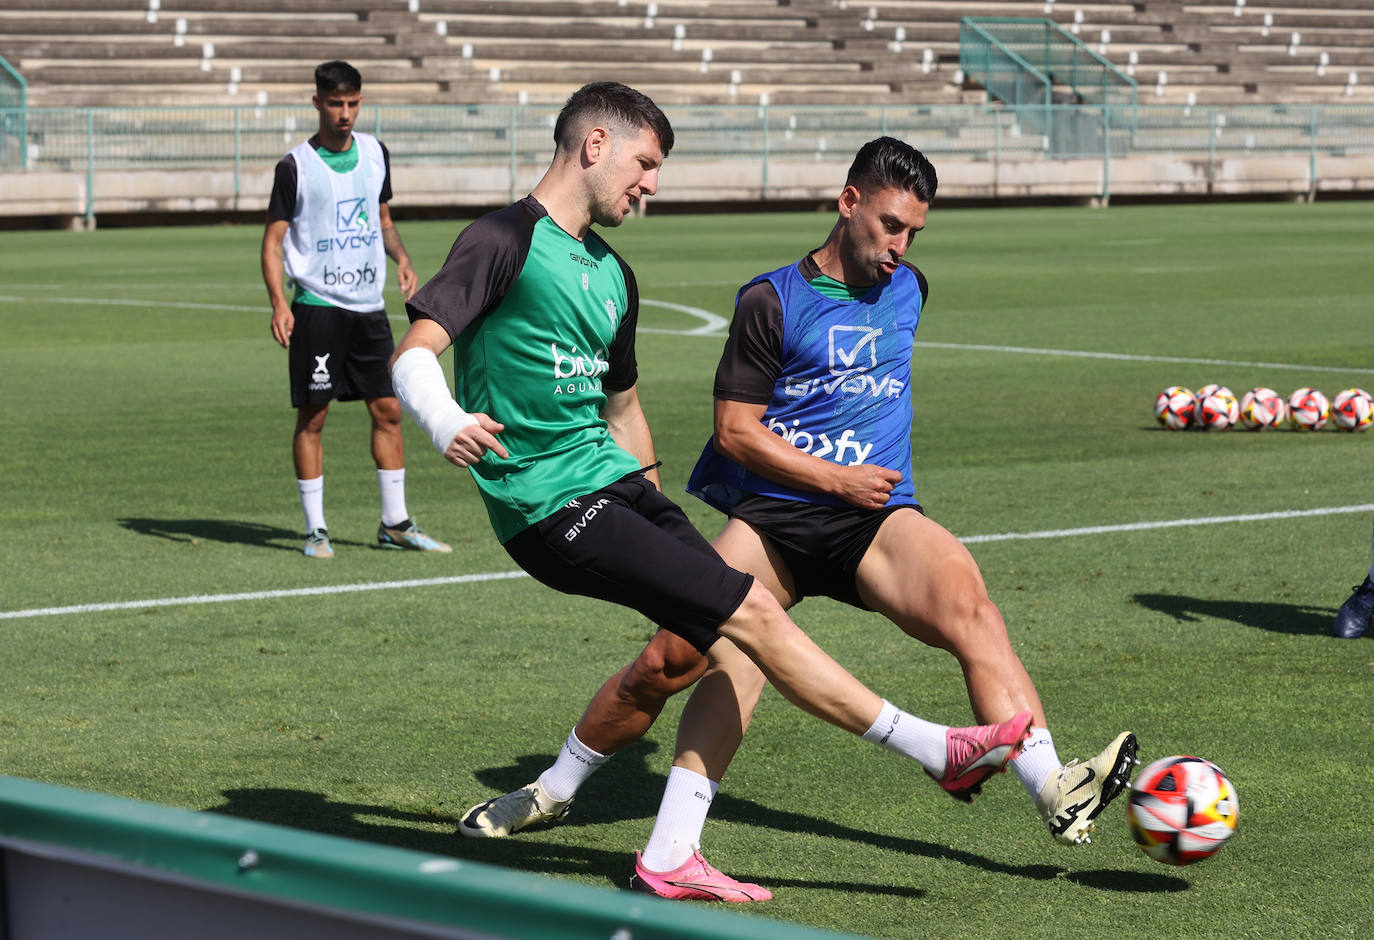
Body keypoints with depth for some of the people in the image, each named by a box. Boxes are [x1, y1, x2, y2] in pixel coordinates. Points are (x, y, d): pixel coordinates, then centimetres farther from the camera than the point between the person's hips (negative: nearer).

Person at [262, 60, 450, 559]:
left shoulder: (374, 153, 8)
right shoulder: (296, 166, -6)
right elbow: (273, 240, -6)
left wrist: (401, 257, 2)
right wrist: (279, 303, -18)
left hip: (368, 306, 5)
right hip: (316, 306, -5)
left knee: (388, 410, 6)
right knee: (312, 416, -2)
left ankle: (395, 522, 16)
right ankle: (315, 529, 5)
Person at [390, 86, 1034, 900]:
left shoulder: (612, 275, 18)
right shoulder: (506, 242, -8)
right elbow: (415, 353, -17)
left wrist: (657, 519, 30)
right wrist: (447, 425, -38)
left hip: (612, 480, 9)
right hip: (550, 504, -9)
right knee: (747, 610, -11)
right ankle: (936, 750, -6)